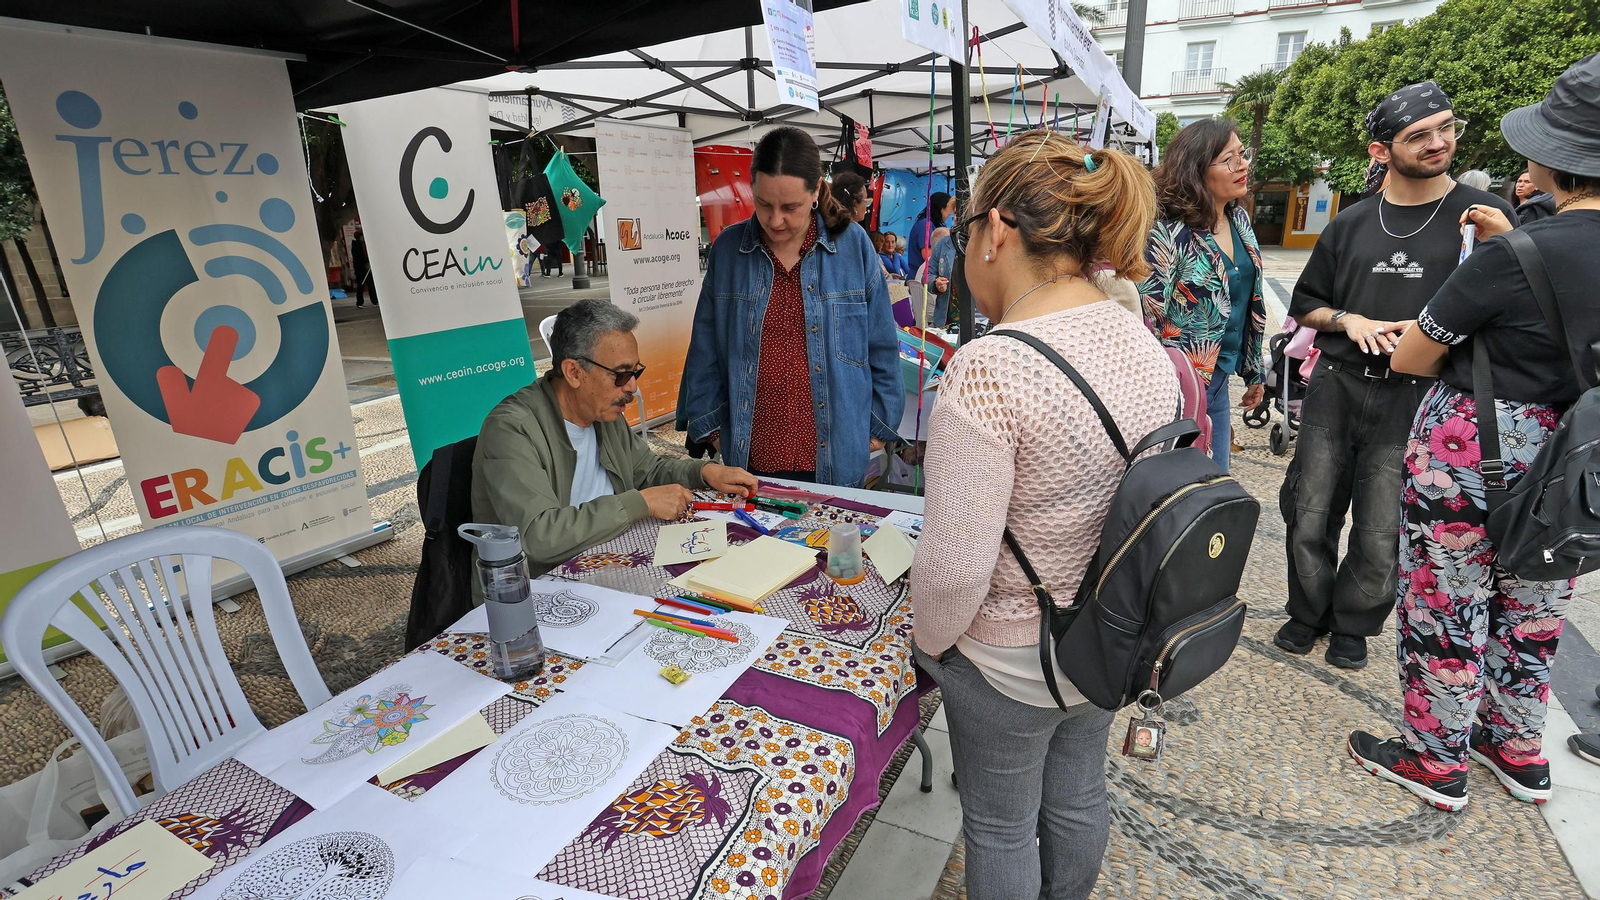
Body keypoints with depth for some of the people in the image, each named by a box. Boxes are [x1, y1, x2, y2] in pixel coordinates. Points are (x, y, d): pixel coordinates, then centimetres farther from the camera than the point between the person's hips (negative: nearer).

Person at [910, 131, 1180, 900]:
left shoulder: (988, 369, -31)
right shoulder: (1145, 345, -5)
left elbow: (955, 566, -28)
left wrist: (929, 641, -7)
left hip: (1012, 661, -7)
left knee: (1000, 828, 19)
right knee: (1078, 796, 29)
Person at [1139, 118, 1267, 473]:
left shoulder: (1240, 220, 7)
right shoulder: (1169, 231, -18)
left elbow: (1251, 303, 17)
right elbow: (1147, 318, -19)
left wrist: (1255, 371, 20)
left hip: (1218, 382, 8)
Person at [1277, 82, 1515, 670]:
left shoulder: (1484, 215, 1)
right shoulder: (1351, 224, 10)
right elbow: (1305, 305, 16)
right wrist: (1347, 320, -4)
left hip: (1415, 399, -2)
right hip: (1335, 386, 3)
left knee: (1381, 534, 4)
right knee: (1310, 517, 7)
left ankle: (1353, 625, 26)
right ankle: (1308, 613, 28)